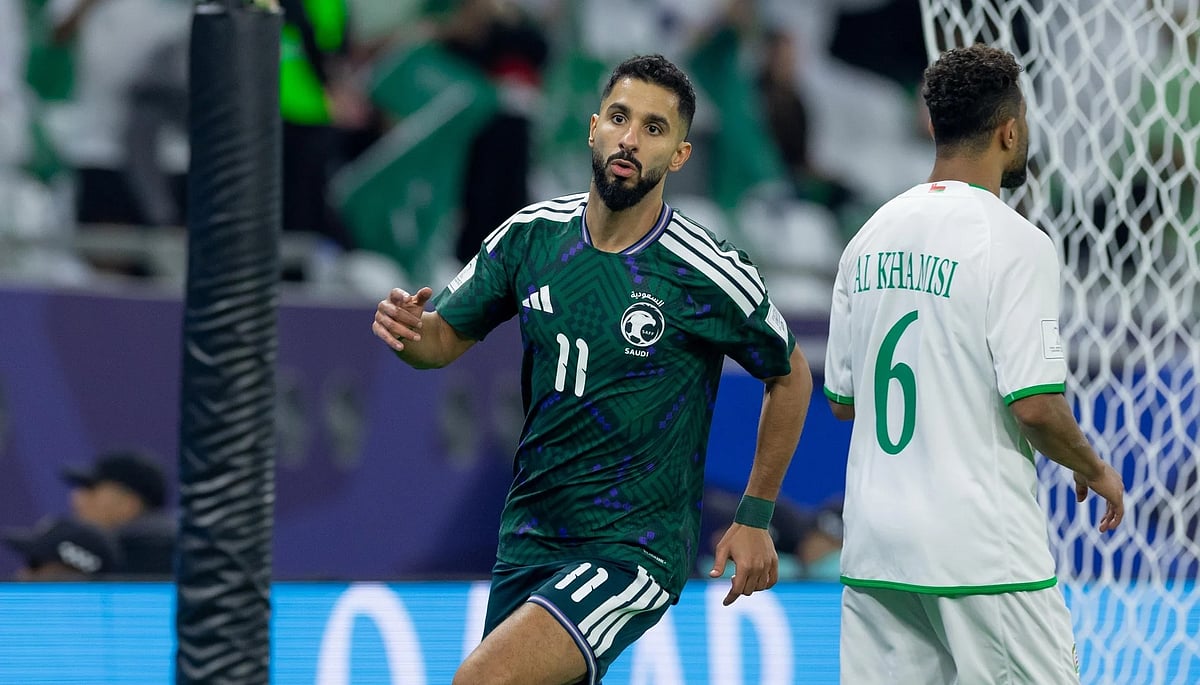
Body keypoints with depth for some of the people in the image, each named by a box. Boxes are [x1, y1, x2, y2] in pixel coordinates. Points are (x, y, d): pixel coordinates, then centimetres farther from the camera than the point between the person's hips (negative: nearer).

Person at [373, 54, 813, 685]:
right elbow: (445, 339, 10)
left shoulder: (709, 275, -13)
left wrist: (755, 519, 5)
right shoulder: (531, 234, 0)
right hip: (529, 534, 6)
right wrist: (407, 330, -14)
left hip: (634, 551, -6)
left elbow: (790, 376, 3)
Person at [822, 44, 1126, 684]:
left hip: (874, 546, 7)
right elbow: (1035, 406, -16)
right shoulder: (1013, 241, -11)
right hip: (983, 552, -7)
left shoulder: (870, 238, 10)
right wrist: (1095, 472, 2)